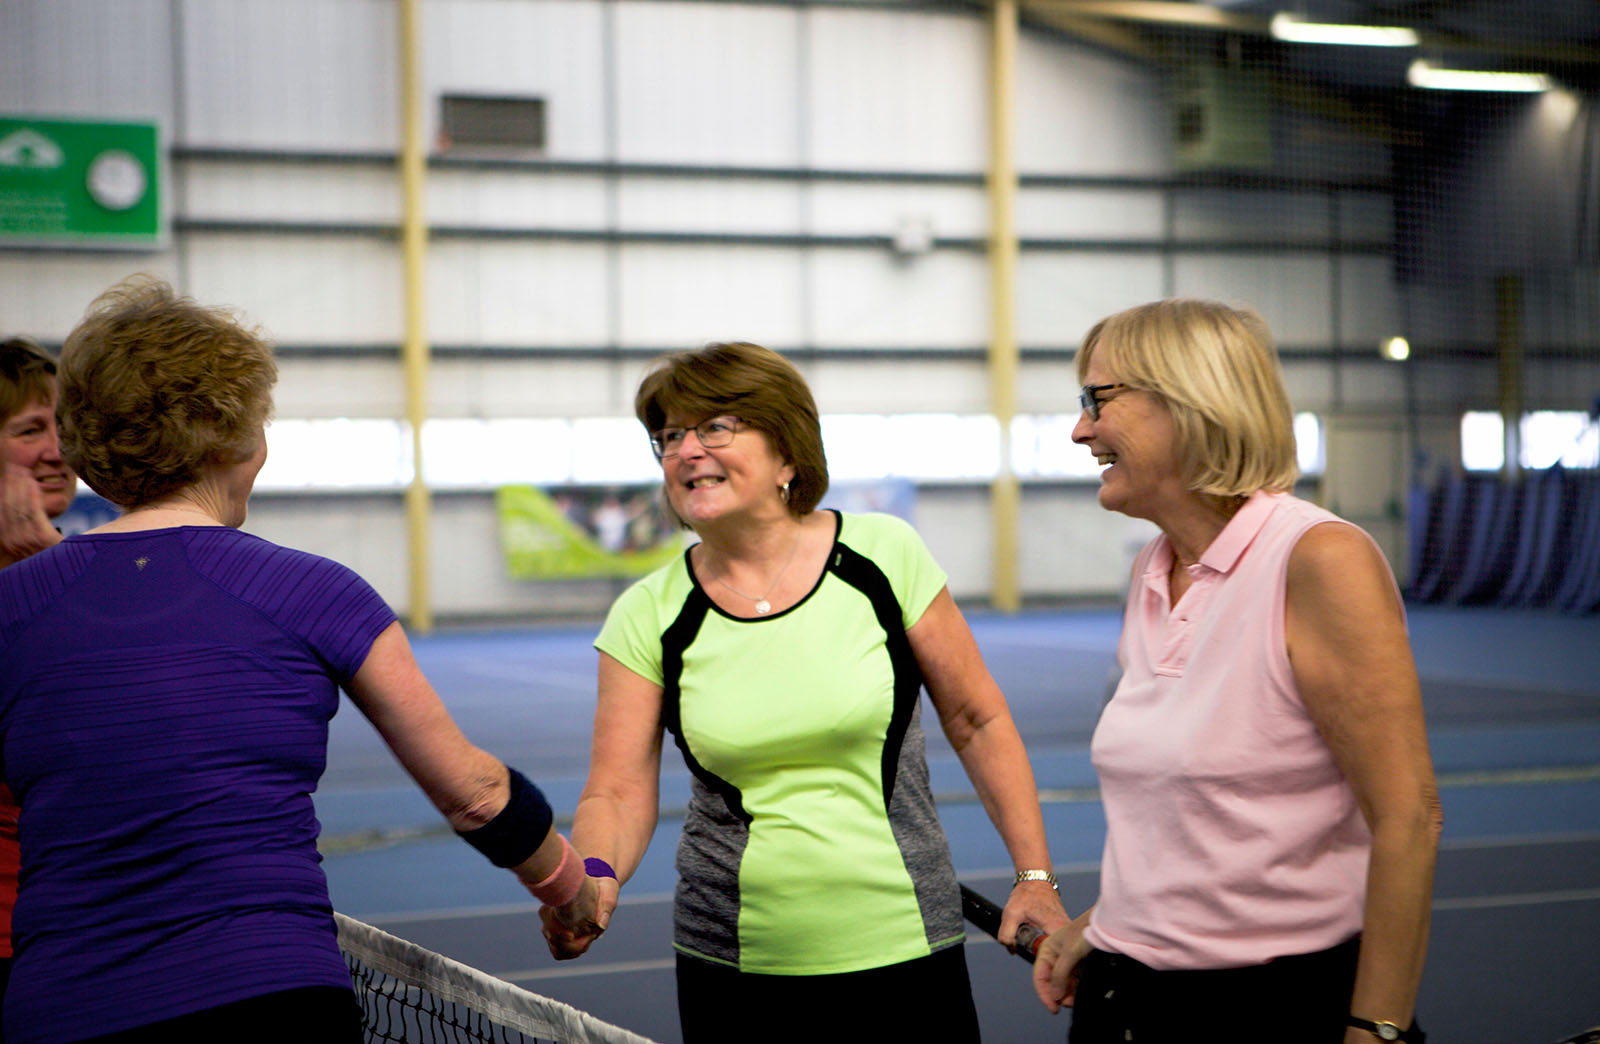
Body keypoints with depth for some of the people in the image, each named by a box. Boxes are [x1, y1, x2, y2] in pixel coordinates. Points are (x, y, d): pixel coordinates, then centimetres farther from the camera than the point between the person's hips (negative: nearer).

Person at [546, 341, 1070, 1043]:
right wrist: (593, 878, -25)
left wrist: (1035, 877, 0)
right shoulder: (647, 616, -4)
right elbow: (618, 793, -4)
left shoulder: (883, 555, -6)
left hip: (907, 955, -1)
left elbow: (977, 721, 2)